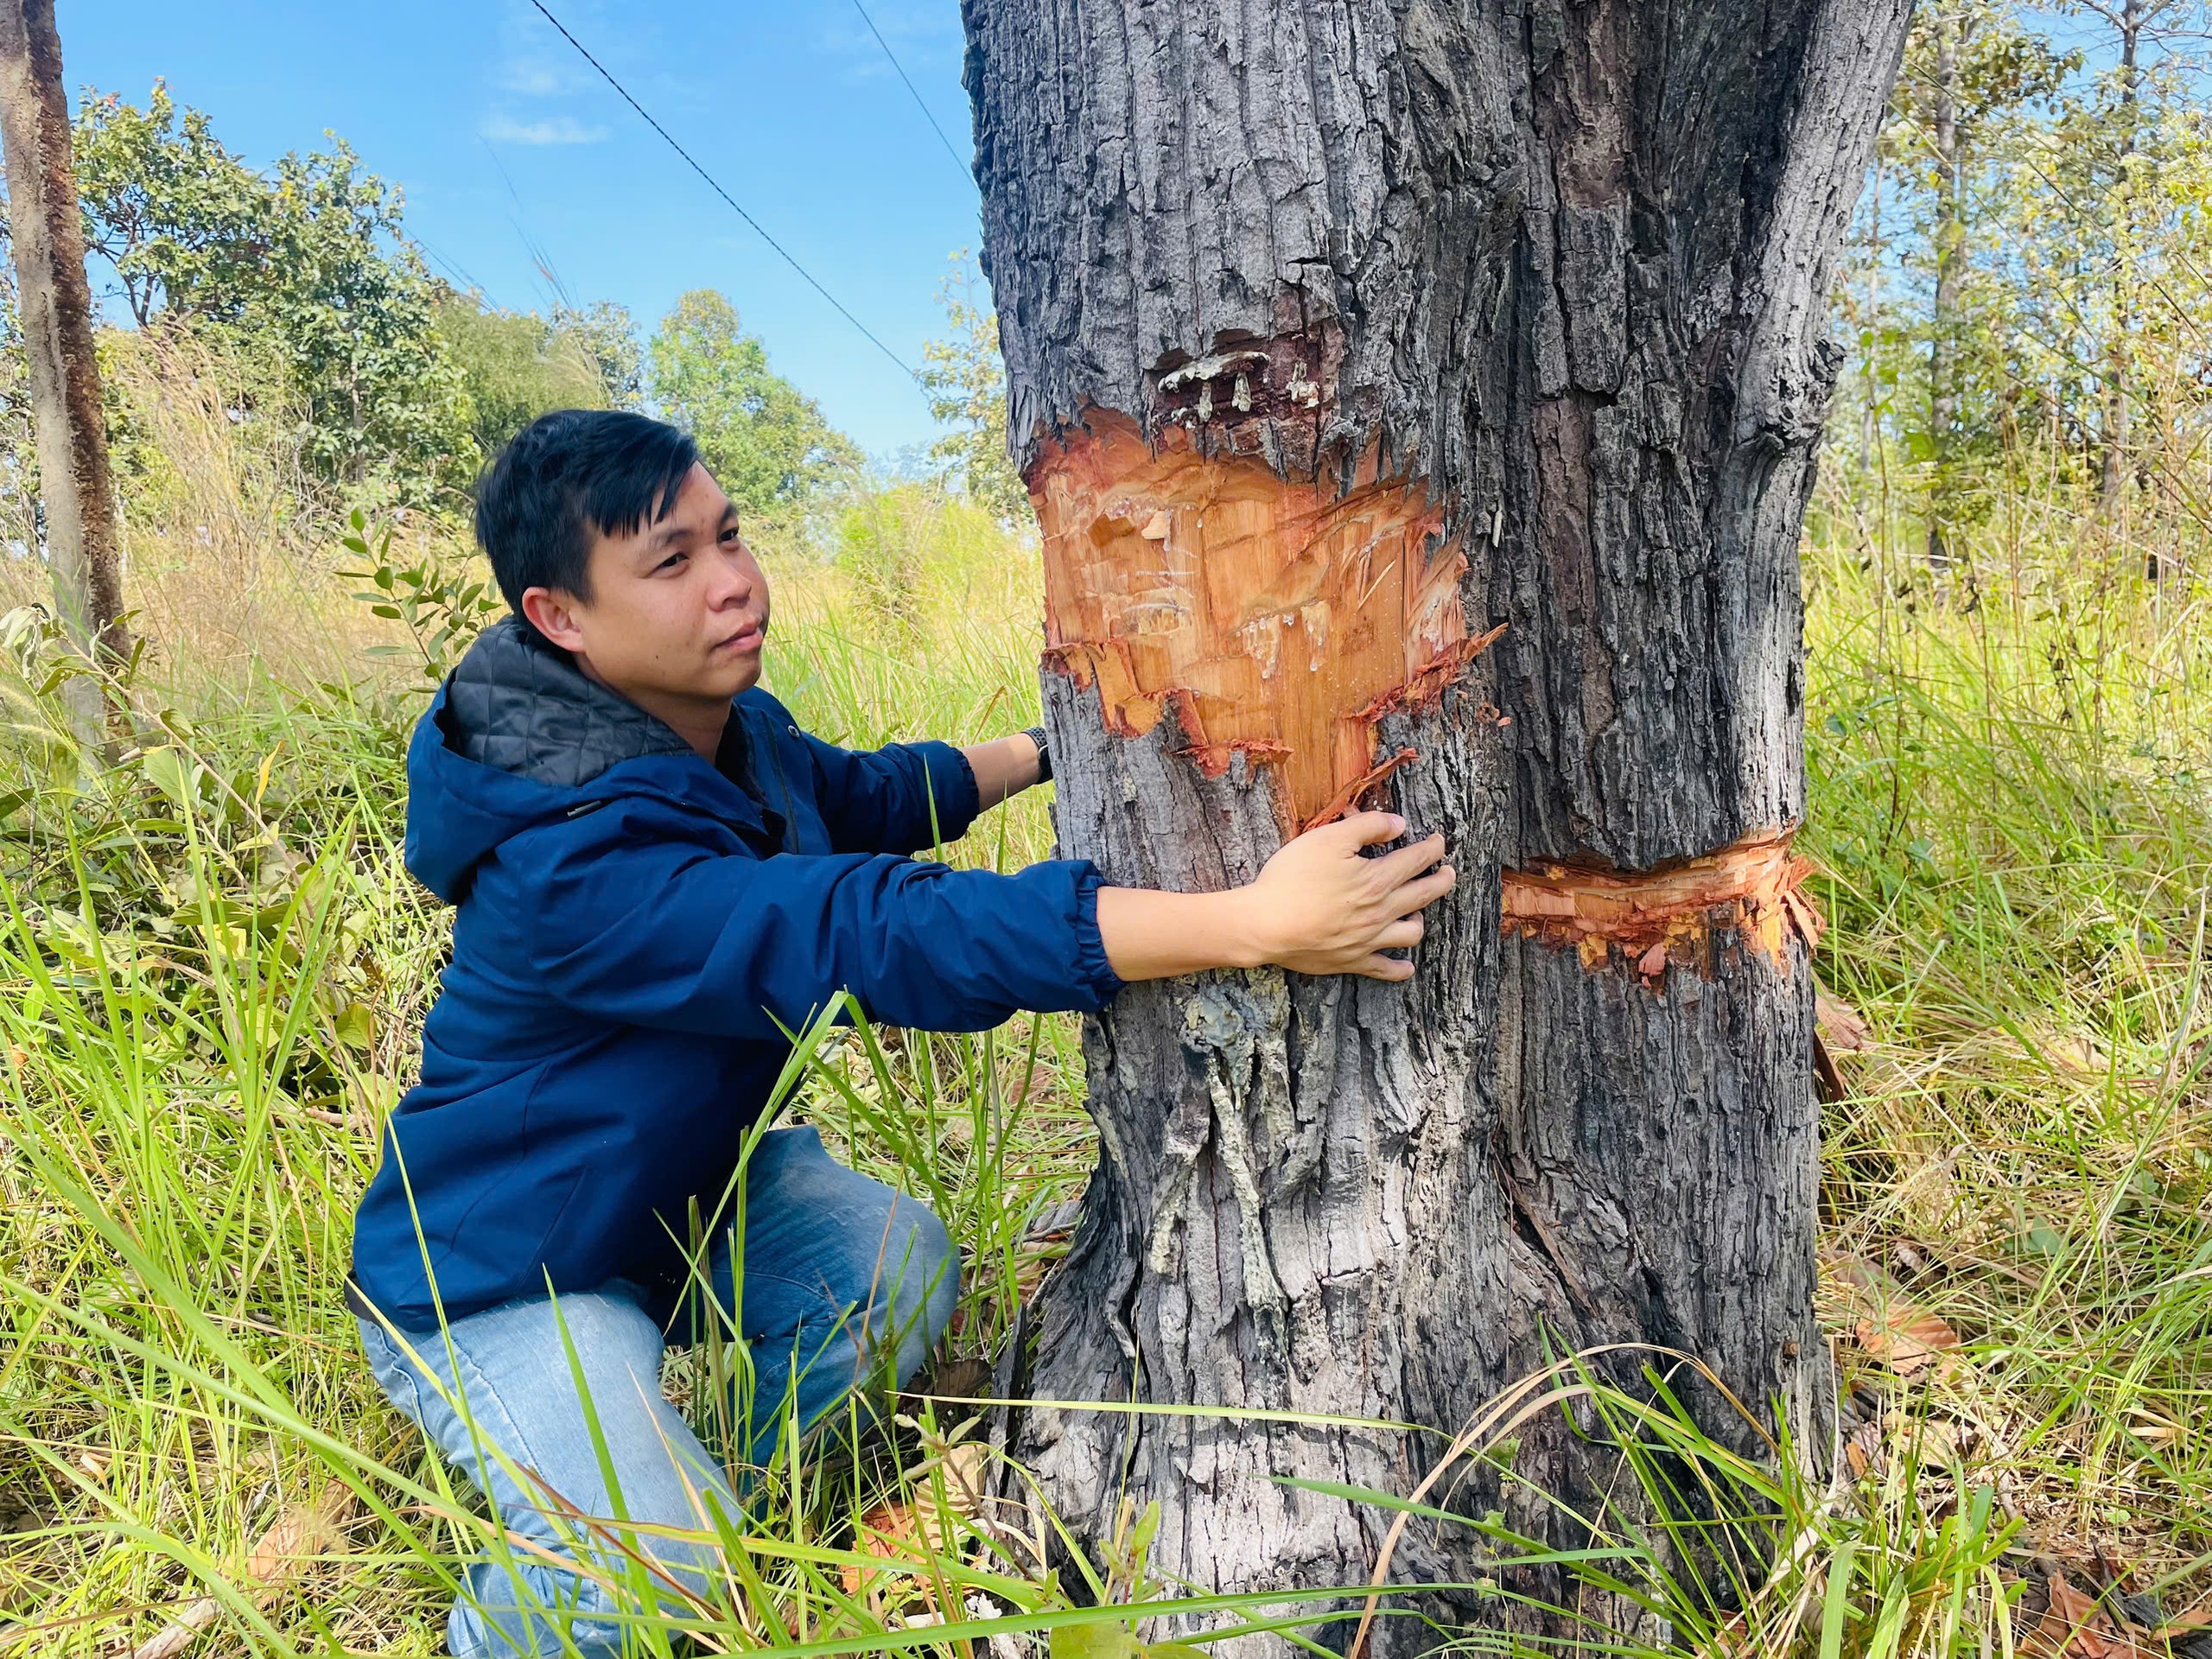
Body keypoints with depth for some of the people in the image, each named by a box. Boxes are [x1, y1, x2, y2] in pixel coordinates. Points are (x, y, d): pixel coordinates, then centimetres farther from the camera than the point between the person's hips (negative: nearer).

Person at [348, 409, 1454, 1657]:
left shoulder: (731, 730, -7)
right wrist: (1253, 924, -51)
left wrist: (1051, 749, 16)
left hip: (695, 1187, 8)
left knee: (903, 1269, -14)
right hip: (501, 1278, -8)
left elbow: (864, 797, 15)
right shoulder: (571, 863, -36)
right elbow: (881, 934, -46)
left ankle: (719, 1528, 12)